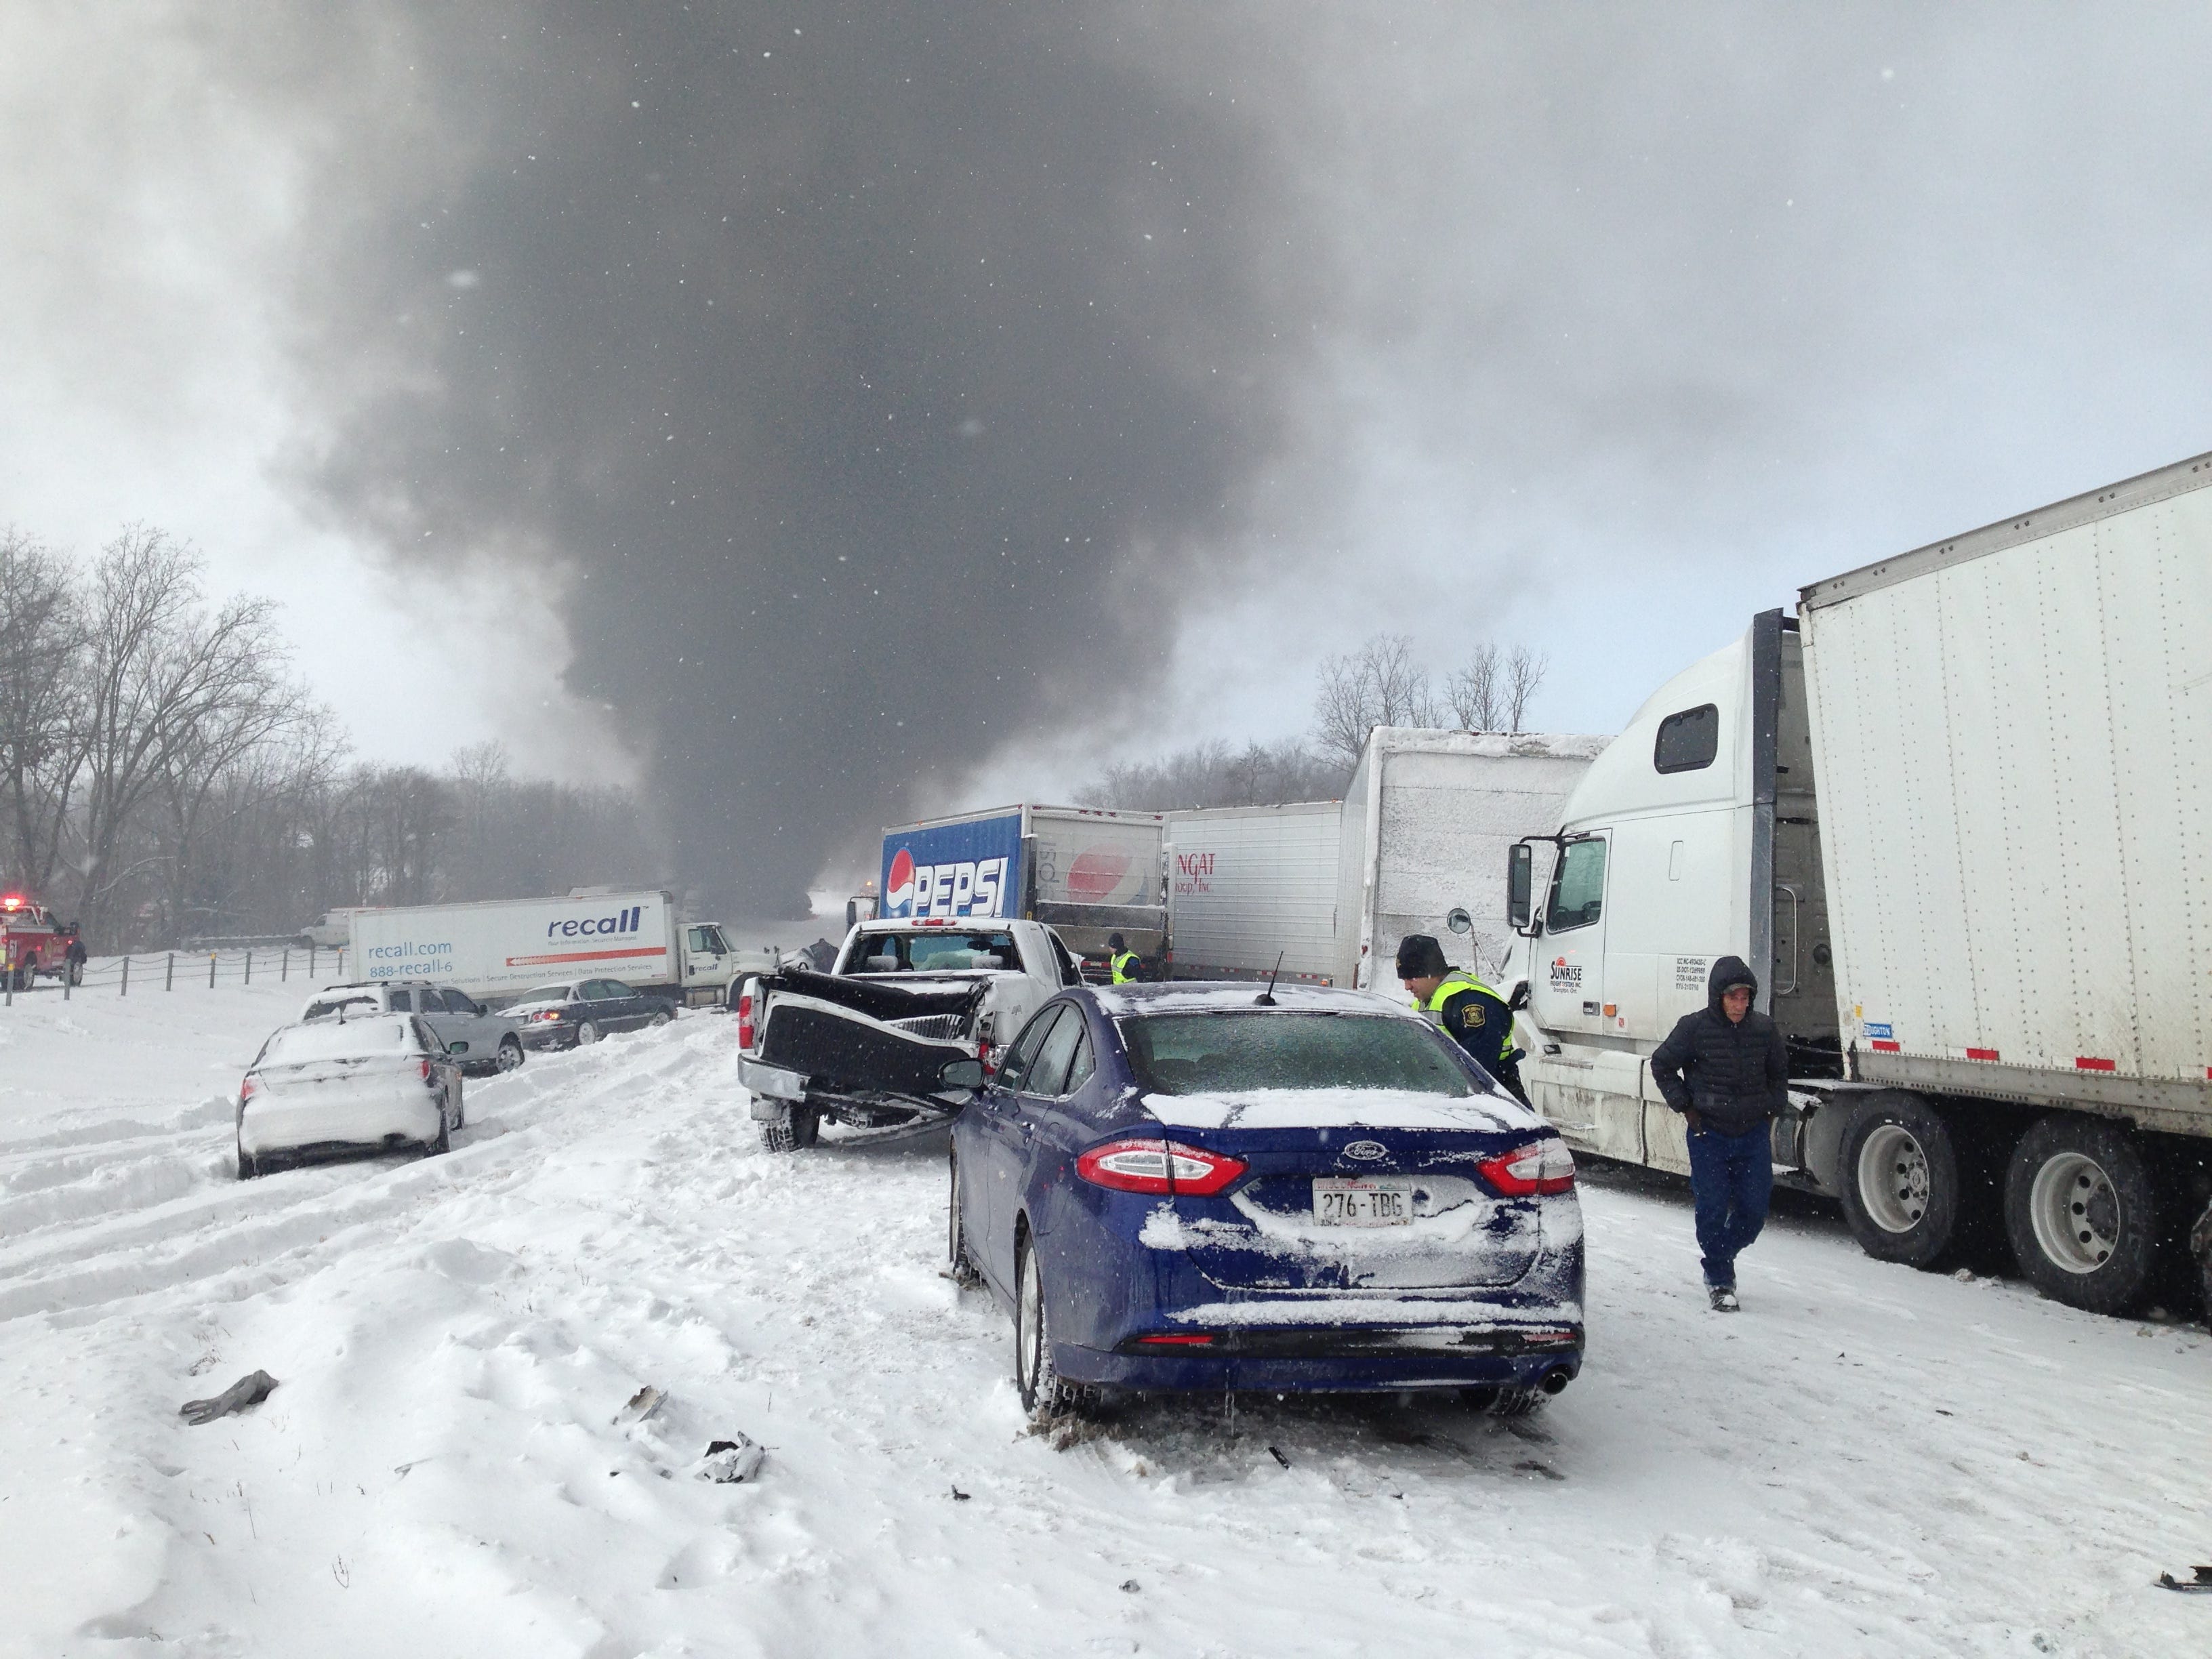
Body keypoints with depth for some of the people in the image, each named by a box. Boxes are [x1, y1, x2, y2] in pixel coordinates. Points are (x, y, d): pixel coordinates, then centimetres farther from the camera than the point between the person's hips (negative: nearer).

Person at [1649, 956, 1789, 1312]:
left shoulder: (1764, 1029, 1)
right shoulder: (1694, 1028, -9)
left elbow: (1779, 1072, 19)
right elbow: (1662, 1065, 4)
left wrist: (1772, 1108, 8)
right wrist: (1685, 1106, -2)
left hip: (1754, 1135, 3)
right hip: (1709, 1135, -3)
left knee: (1754, 1211, 4)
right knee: (1713, 1209, -4)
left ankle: (1722, 1259, 30)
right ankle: (1720, 1282, 12)